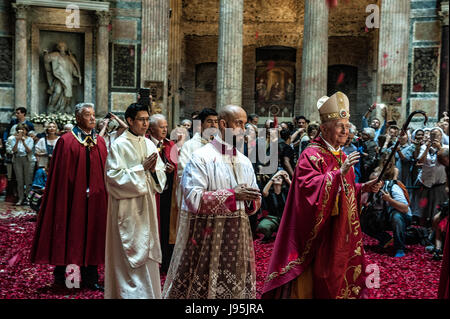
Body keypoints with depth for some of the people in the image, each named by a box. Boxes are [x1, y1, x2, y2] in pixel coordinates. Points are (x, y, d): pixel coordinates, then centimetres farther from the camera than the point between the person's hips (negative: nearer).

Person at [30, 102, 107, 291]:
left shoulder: (100, 142, 9)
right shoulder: (66, 141, -5)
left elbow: (104, 172, 9)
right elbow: (61, 174, -7)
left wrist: (102, 194, 3)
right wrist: (63, 197, -12)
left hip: (94, 198, 4)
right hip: (72, 197, -4)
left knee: (91, 235, 9)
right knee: (67, 234, 6)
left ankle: (90, 278, 19)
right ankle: (60, 275, 22)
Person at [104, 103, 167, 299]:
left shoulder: (149, 144, 10)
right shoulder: (119, 145, -8)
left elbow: (161, 175, 10)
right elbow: (114, 176, -15)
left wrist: (153, 170, -12)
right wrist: (141, 168, -17)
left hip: (146, 206, 6)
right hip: (127, 208, -6)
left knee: (147, 252, 12)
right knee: (131, 255, -4)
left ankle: (148, 292, 23)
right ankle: (130, 292, 7)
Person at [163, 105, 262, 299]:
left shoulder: (245, 162, 12)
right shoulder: (201, 157, -7)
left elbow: (255, 202, 16)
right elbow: (193, 198, -18)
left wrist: (251, 200, -8)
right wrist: (232, 194, -20)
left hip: (238, 239, 6)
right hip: (206, 237, -5)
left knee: (237, 289, 8)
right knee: (199, 289, 1)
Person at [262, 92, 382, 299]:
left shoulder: (342, 157, 14)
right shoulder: (311, 155, -12)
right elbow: (310, 187, -27)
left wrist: (362, 188, 4)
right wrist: (339, 172, -33)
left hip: (341, 233, 8)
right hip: (319, 233, -8)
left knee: (339, 279, 14)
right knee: (316, 283, -1)